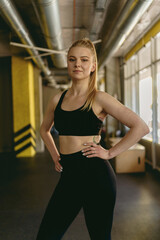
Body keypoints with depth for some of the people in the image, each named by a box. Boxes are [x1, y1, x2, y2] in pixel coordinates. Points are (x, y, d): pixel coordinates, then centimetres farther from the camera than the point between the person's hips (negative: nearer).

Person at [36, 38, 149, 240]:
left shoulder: (99, 98, -6)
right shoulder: (57, 100, 9)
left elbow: (141, 127, -9)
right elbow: (44, 130, 28)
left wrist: (110, 153, -9)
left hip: (95, 176, -5)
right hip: (68, 176, 5)